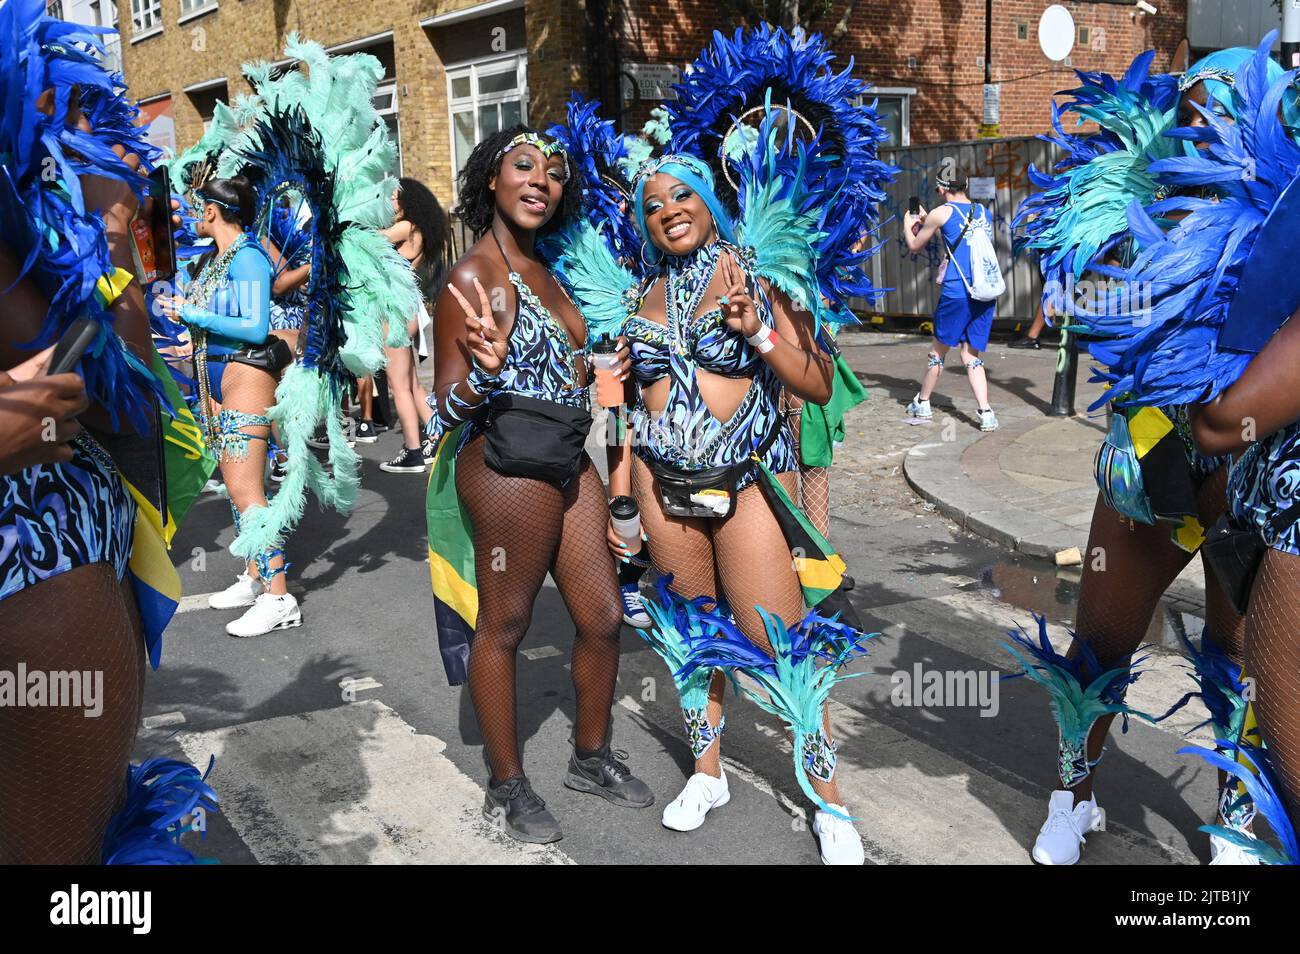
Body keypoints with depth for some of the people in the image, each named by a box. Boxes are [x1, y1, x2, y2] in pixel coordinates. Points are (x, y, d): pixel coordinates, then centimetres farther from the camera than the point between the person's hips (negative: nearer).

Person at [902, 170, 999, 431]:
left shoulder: (941, 213, -2)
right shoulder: (983, 212, 14)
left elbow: (915, 245, 13)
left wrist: (908, 224, 33)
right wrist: (926, 220, 39)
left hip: (957, 292, -4)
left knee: (939, 350, 13)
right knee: (972, 356, 9)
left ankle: (922, 404, 27)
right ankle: (985, 412, -4)